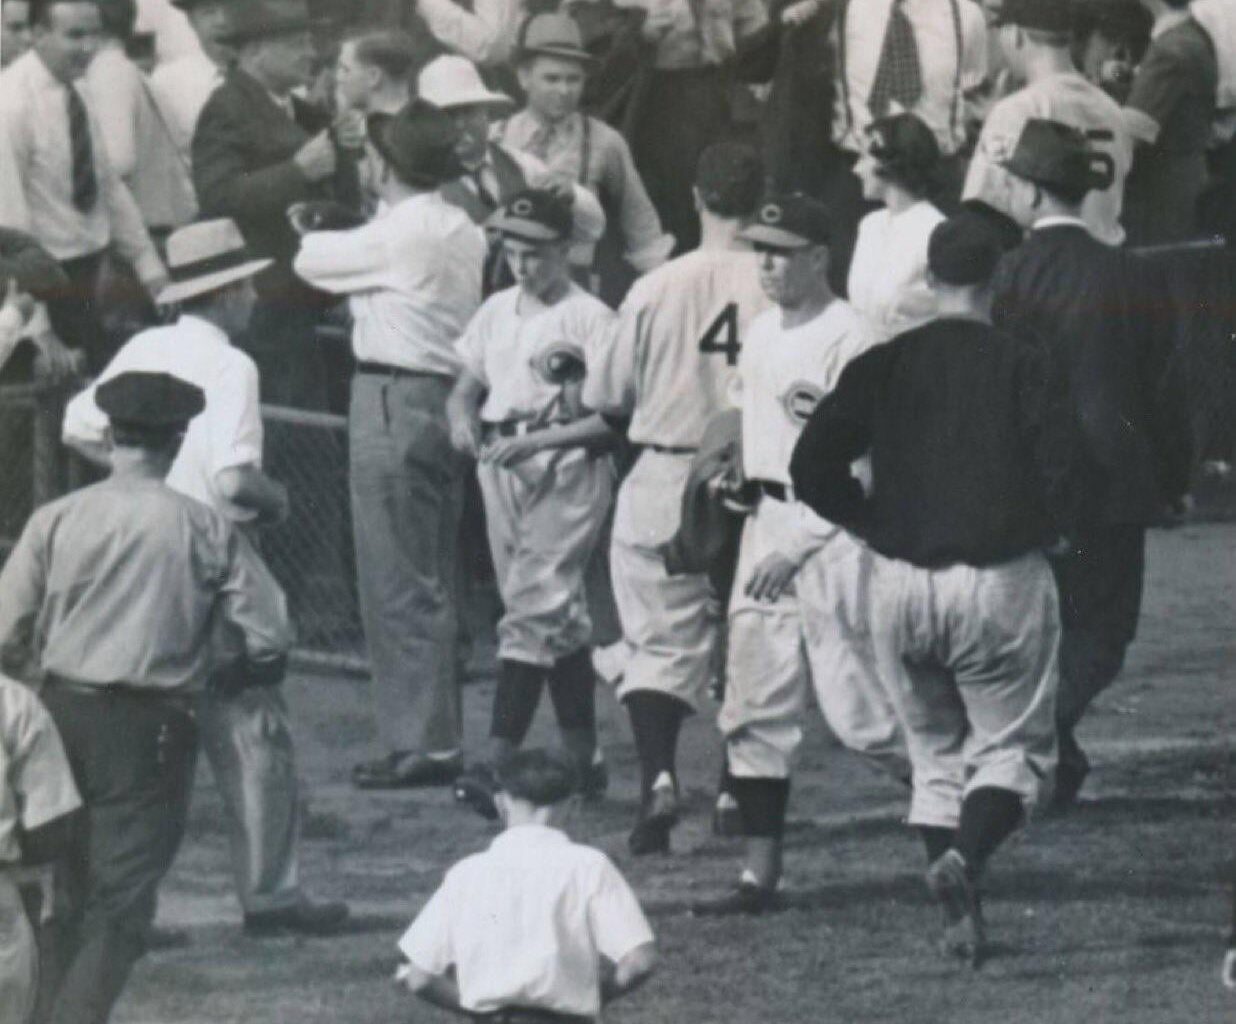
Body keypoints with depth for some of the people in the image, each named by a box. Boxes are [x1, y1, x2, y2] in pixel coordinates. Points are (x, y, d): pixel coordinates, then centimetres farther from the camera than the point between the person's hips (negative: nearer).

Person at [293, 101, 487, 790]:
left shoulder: (396, 235, -15)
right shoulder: (463, 231, 10)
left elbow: (314, 261, -3)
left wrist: (311, 236, 19)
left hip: (395, 398, -9)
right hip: (449, 393, 9)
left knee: (399, 584, -4)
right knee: (433, 584, 14)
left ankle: (420, 742, -4)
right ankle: (439, 737, 19)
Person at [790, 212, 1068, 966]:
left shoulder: (884, 364, 3)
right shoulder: (1019, 366, -6)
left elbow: (813, 469, -1)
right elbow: (1059, 473, -13)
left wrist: (881, 527, 13)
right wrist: (1036, 532, 8)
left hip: (901, 583, 3)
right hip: (1001, 581, -3)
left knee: (936, 754, 16)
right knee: (1013, 746, 4)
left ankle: (961, 918, 6)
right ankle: (966, 858, -24)